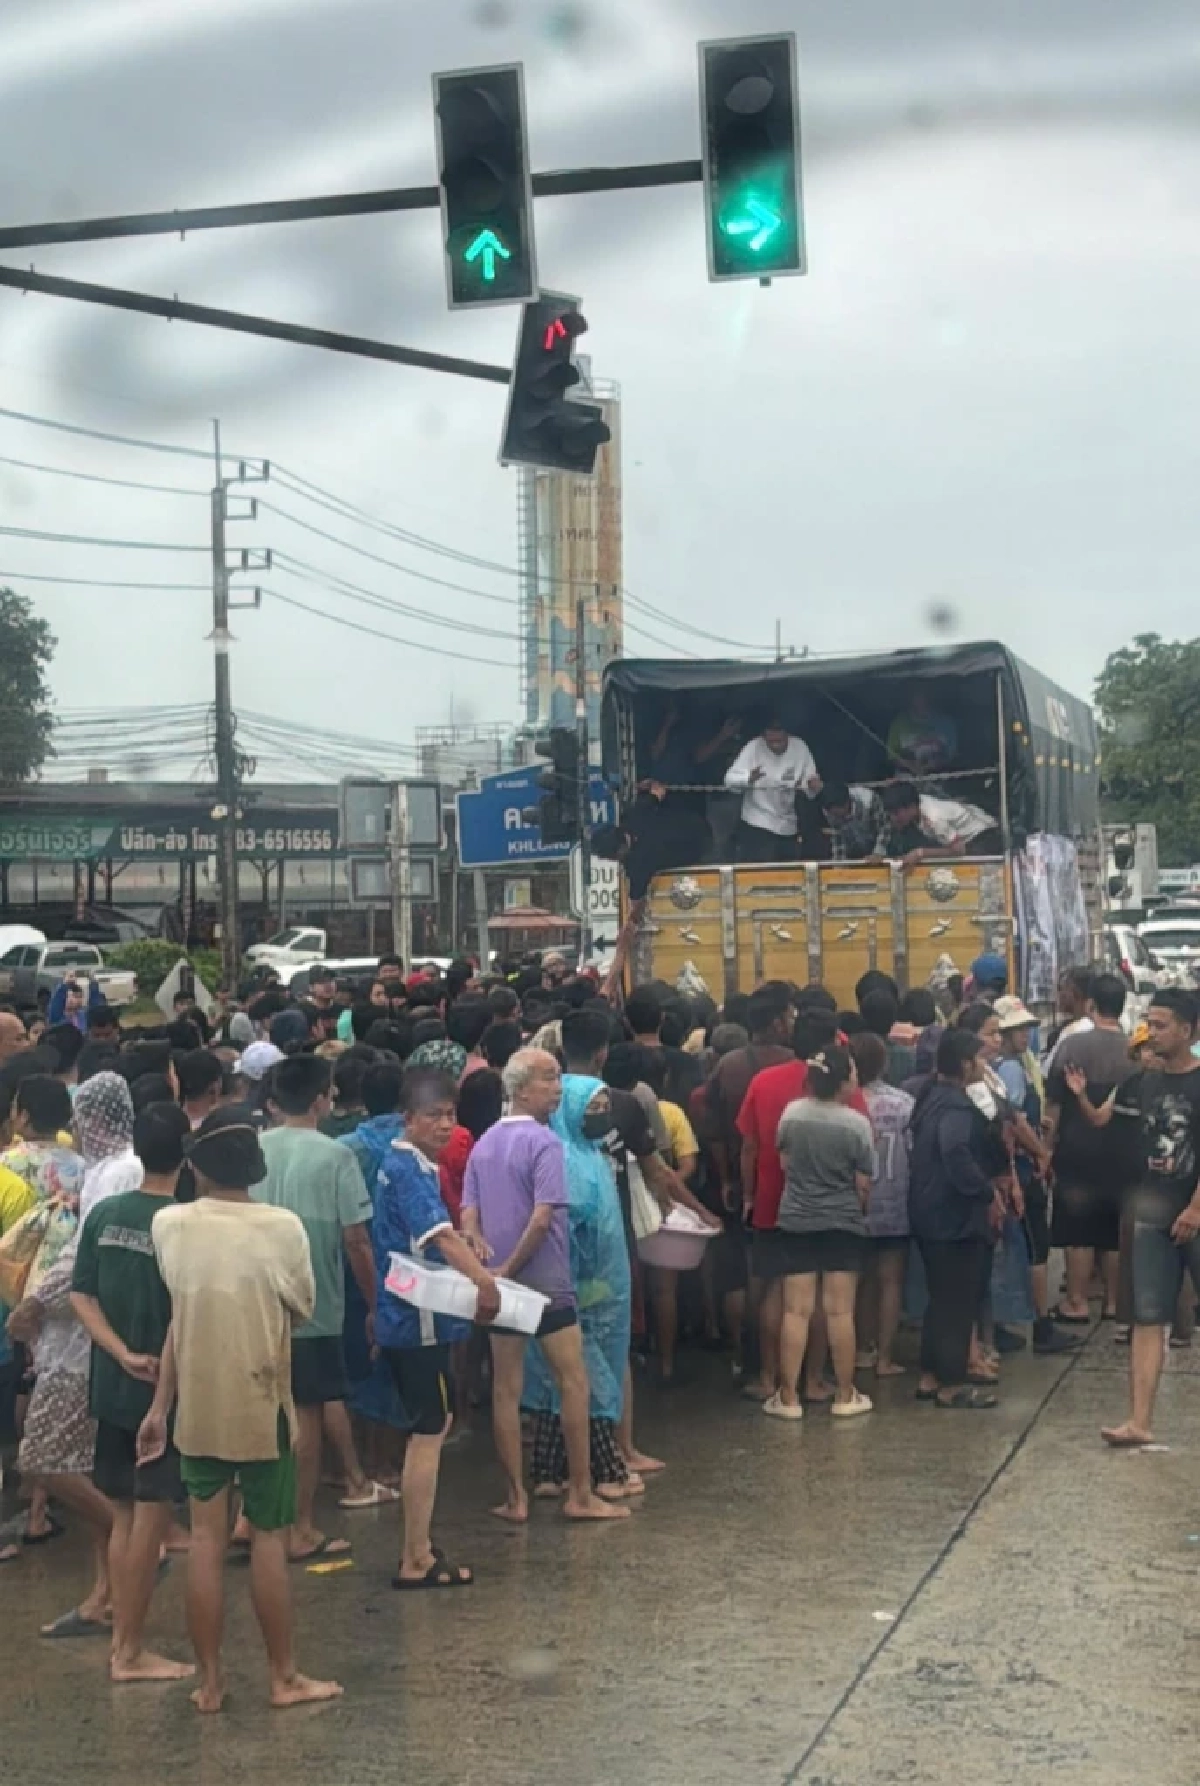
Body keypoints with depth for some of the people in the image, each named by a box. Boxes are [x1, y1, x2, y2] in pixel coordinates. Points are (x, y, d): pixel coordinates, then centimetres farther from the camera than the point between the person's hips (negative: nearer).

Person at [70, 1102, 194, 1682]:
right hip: (167, 1389, -6)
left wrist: (123, 1355, -6)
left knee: (123, 1517, 16)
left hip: (112, 1388, 6)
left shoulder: (103, 1214, 3)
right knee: (150, 1518, 2)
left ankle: (122, 1638, 23)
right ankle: (131, 1651, 8)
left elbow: (81, 1296, 1)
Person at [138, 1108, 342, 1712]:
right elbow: (300, 1311, -1)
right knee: (268, 1538, 7)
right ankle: (284, 1677, 15)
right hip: (263, 1404, -2)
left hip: (197, 1405, 2)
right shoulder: (283, 1227, -11)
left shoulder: (169, 1225, -5)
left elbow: (180, 1312, 0)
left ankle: (210, 1681, 14)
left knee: (206, 1539, 8)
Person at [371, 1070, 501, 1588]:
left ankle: (417, 1546, 27)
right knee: (429, 1434, -4)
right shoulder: (409, 1170, -19)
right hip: (418, 1319, -10)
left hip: (406, 1317, 10)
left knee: (432, 1427, 19)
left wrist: (473, 1273, 15)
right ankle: (416, 1562, 2)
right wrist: (482, 1279, -45)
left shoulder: (404, 1164, 12)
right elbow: (440, 1234, -34)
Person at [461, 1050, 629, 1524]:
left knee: (506, 1391, 9)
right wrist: (510, 1267, -11)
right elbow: (542, 1218, -21)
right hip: (547, 1283, -7)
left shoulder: (483, 1145, 10)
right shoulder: (544, 1143, -13)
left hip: (499, 1285, 7)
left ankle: (515, 1498, 11)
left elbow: (468, 1218, 5)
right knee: (574, 1383, 4)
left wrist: (490, 1264, -3)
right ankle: (580, 1494, 7)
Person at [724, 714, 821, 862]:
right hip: (757, 825, -4)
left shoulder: (800, 748, -5)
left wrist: (812, 784, -25)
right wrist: (749, 778, -41)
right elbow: (730, 779, -19)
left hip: (788, 826, 4)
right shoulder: (754, 748, -13)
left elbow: (810, 783, 0)